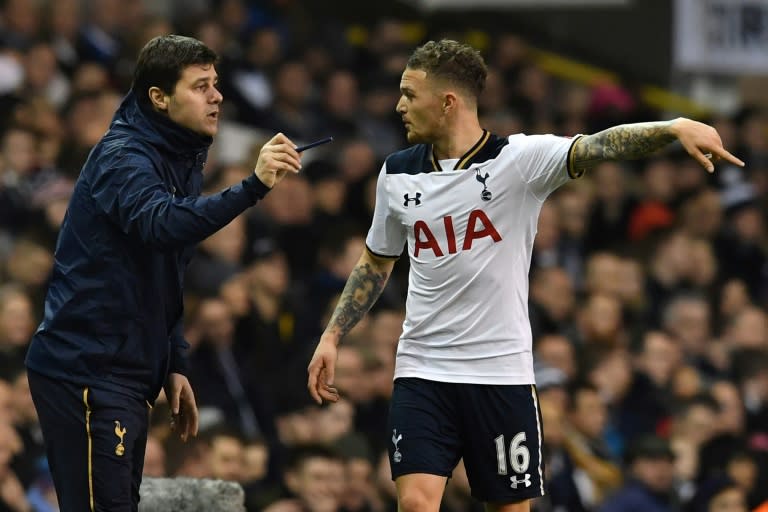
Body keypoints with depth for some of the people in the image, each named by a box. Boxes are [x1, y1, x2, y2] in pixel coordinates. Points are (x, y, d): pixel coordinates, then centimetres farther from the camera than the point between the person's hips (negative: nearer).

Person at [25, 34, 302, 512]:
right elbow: (162, 223, -37)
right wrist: (252, 187, -46)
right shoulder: (122, 157, -14)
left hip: (130, 378, 10)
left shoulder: (182, 162, 15)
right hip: (87, 375, -10)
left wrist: (174, 366, 17)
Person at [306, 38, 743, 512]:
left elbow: (597, 147, -25)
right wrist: (332, 337, 15)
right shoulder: (397, 175, 5)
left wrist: (676, 128, -42)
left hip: (501, 371, -2)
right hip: (423, 372, 2)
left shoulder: (521, 159, -9)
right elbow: (376, 263, 21)